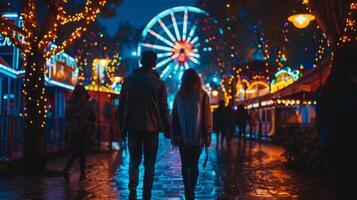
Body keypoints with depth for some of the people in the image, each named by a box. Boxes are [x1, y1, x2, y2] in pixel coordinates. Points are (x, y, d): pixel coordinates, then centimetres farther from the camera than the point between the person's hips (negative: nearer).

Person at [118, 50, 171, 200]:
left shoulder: (128, 80, 2)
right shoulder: (159, 83, -2)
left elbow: (121, 105, 4)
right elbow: (164, 109, -2)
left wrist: (122, 126, 11)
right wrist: (167, 129, 6)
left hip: (133, 127, 1)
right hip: (152, 128, -1)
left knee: (134, 160, 12)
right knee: (149, 164, 8)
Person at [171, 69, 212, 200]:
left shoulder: (180, 95, 1)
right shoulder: (203, 95, -3)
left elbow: (174, 116, 4)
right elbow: (207, 117, -4)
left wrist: (174, 135, 8)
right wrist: (208, 136, 1)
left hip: (183, 136, 0)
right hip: (198, 137, 0)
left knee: (185, 165, 3)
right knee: (194, 164, 13)